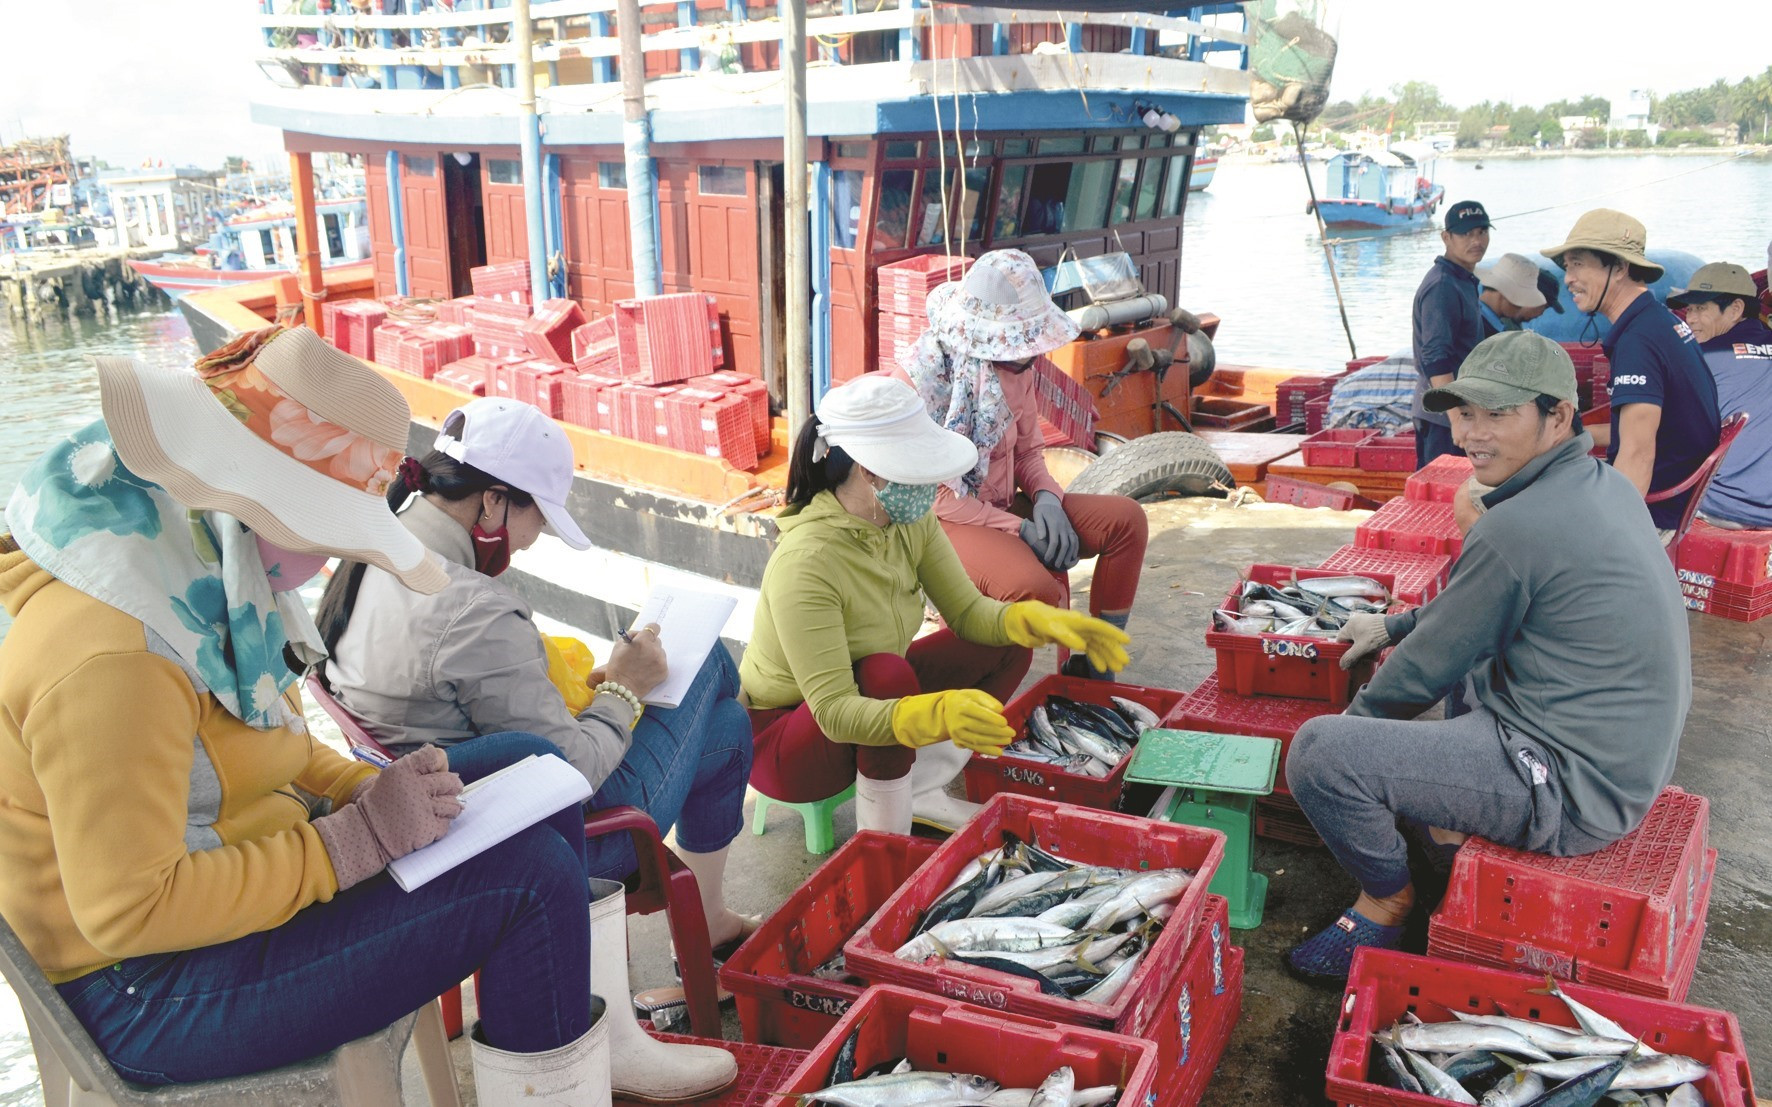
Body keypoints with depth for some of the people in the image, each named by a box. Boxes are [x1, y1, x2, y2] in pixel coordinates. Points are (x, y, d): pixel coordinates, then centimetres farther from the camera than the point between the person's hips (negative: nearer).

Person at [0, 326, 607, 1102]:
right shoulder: (109, 657, -30)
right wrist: (356, 840, -25)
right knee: (534, 874, -22)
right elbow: (129, 911, -29)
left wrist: (366, 788, -4)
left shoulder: (199, 577, 1)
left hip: (246, 860, 10)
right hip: (156, 989, -10)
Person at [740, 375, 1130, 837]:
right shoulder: (804, 564, -34)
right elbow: (834, 712, -37)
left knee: (1007, 642, -4)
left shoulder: (910, 521, -11)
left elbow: (967, 612, -5)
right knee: (887, 674, -37)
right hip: (783, 736, -7)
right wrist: (934, 714, -53)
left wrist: (1039, 619, -25)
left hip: (867, 698, 8)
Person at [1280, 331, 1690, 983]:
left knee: (1317, 751, -17)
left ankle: (1388, 900, 10)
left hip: (1575, 793, -11)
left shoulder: (1518, 526, -24)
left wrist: (1358, 713, 6)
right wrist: (1395, 627, 23)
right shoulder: (1605, 484, 6)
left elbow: (1431, 667, -12)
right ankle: (1448, 844, 25)